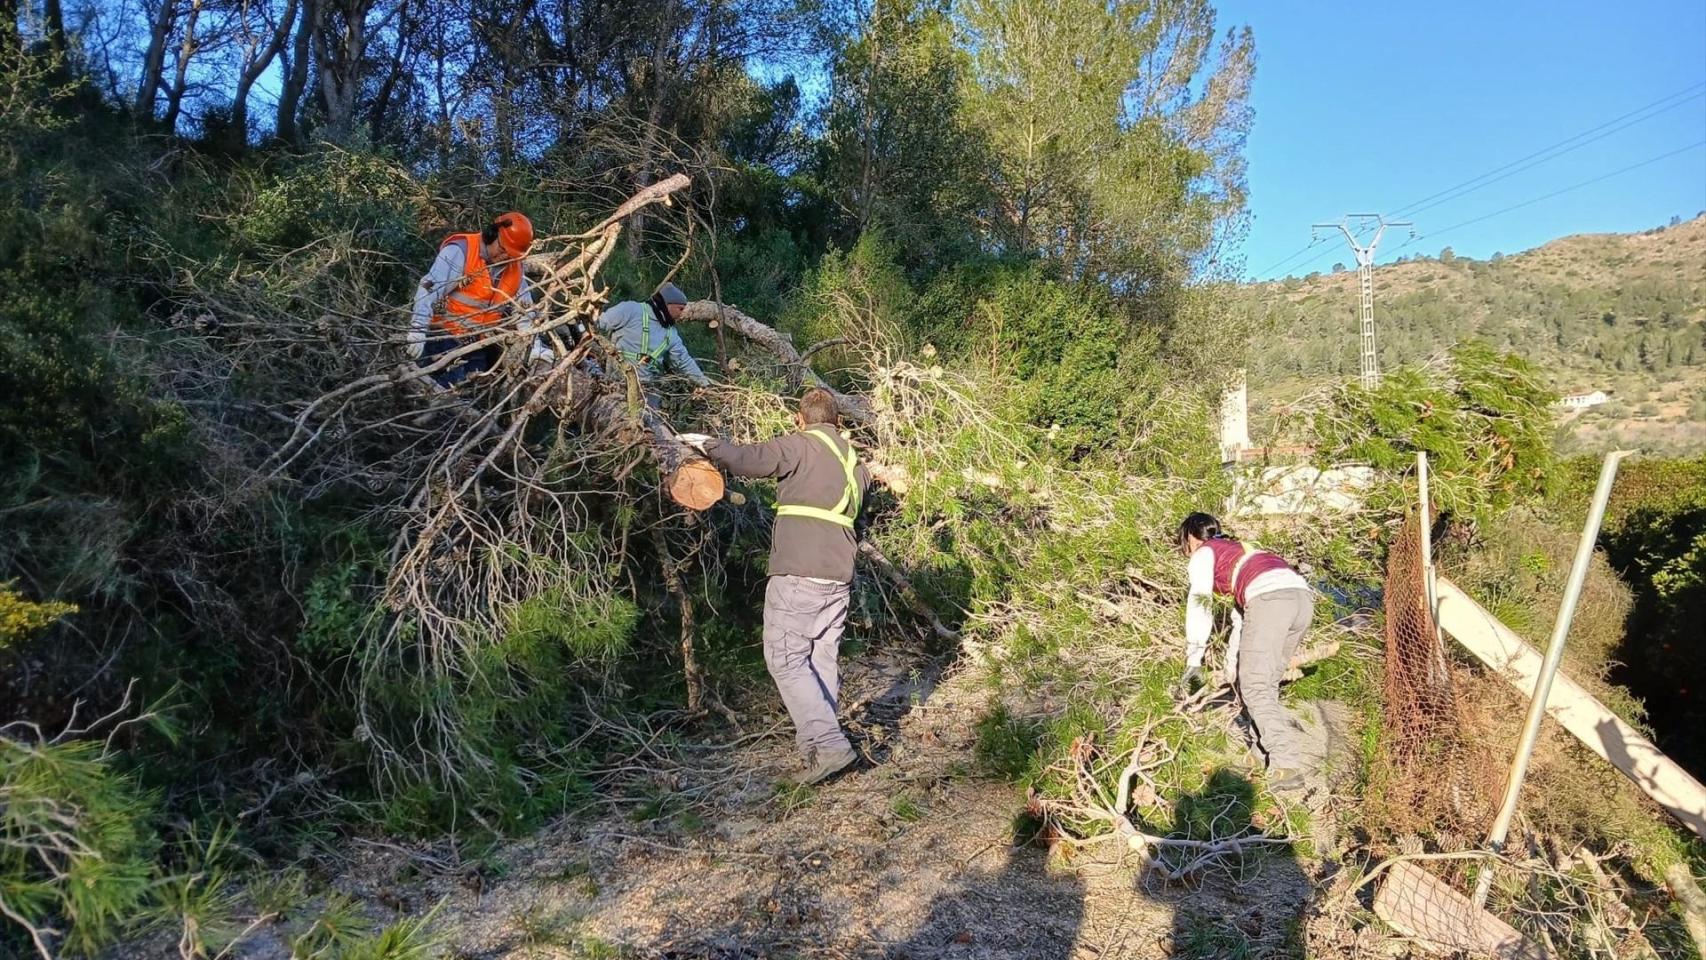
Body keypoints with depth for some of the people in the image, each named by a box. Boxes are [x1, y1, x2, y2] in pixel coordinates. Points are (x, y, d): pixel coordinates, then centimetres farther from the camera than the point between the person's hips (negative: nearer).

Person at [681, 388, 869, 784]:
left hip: (798, 573, -7)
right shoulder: (854, 460, 18)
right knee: (824, 659, 12)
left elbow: (746, 459, -16)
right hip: (839, 576, 7)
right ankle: (819, 742, 16)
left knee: (786, 659, -3)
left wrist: (708, 444, 0)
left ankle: (827, 744, -9)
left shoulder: (799, 446, -5)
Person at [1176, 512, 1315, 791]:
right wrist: (1231, 663, 41)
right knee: (1266, 683, 20)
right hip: (1303, 595, 8)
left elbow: (1199, 605, 7)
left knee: (1255, 688, -4)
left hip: (1270, 598, -8)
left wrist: (1193, 661, 10)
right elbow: (1242, 613, 39)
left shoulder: (1204, 554, 17)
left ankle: (1288, 765, -14)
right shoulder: (1239, 551, 39)